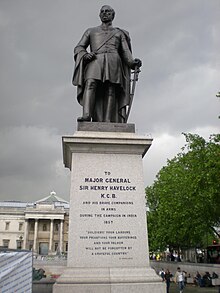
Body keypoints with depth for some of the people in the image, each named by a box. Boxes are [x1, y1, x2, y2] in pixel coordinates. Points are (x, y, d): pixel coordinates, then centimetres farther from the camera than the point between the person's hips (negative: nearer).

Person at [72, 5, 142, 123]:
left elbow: (125, 51, 18)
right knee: (90, 83, -27)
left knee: (111, 90, -19)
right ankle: (86, 114, -42)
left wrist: (133, 62, -4)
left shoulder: (119, 33, 30)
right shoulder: (91, 31, 30)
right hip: (95, 60, 0)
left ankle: (108, 122, -30)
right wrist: (85, 55, -4)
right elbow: (79, 48, 21)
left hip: (113, 61, 0)